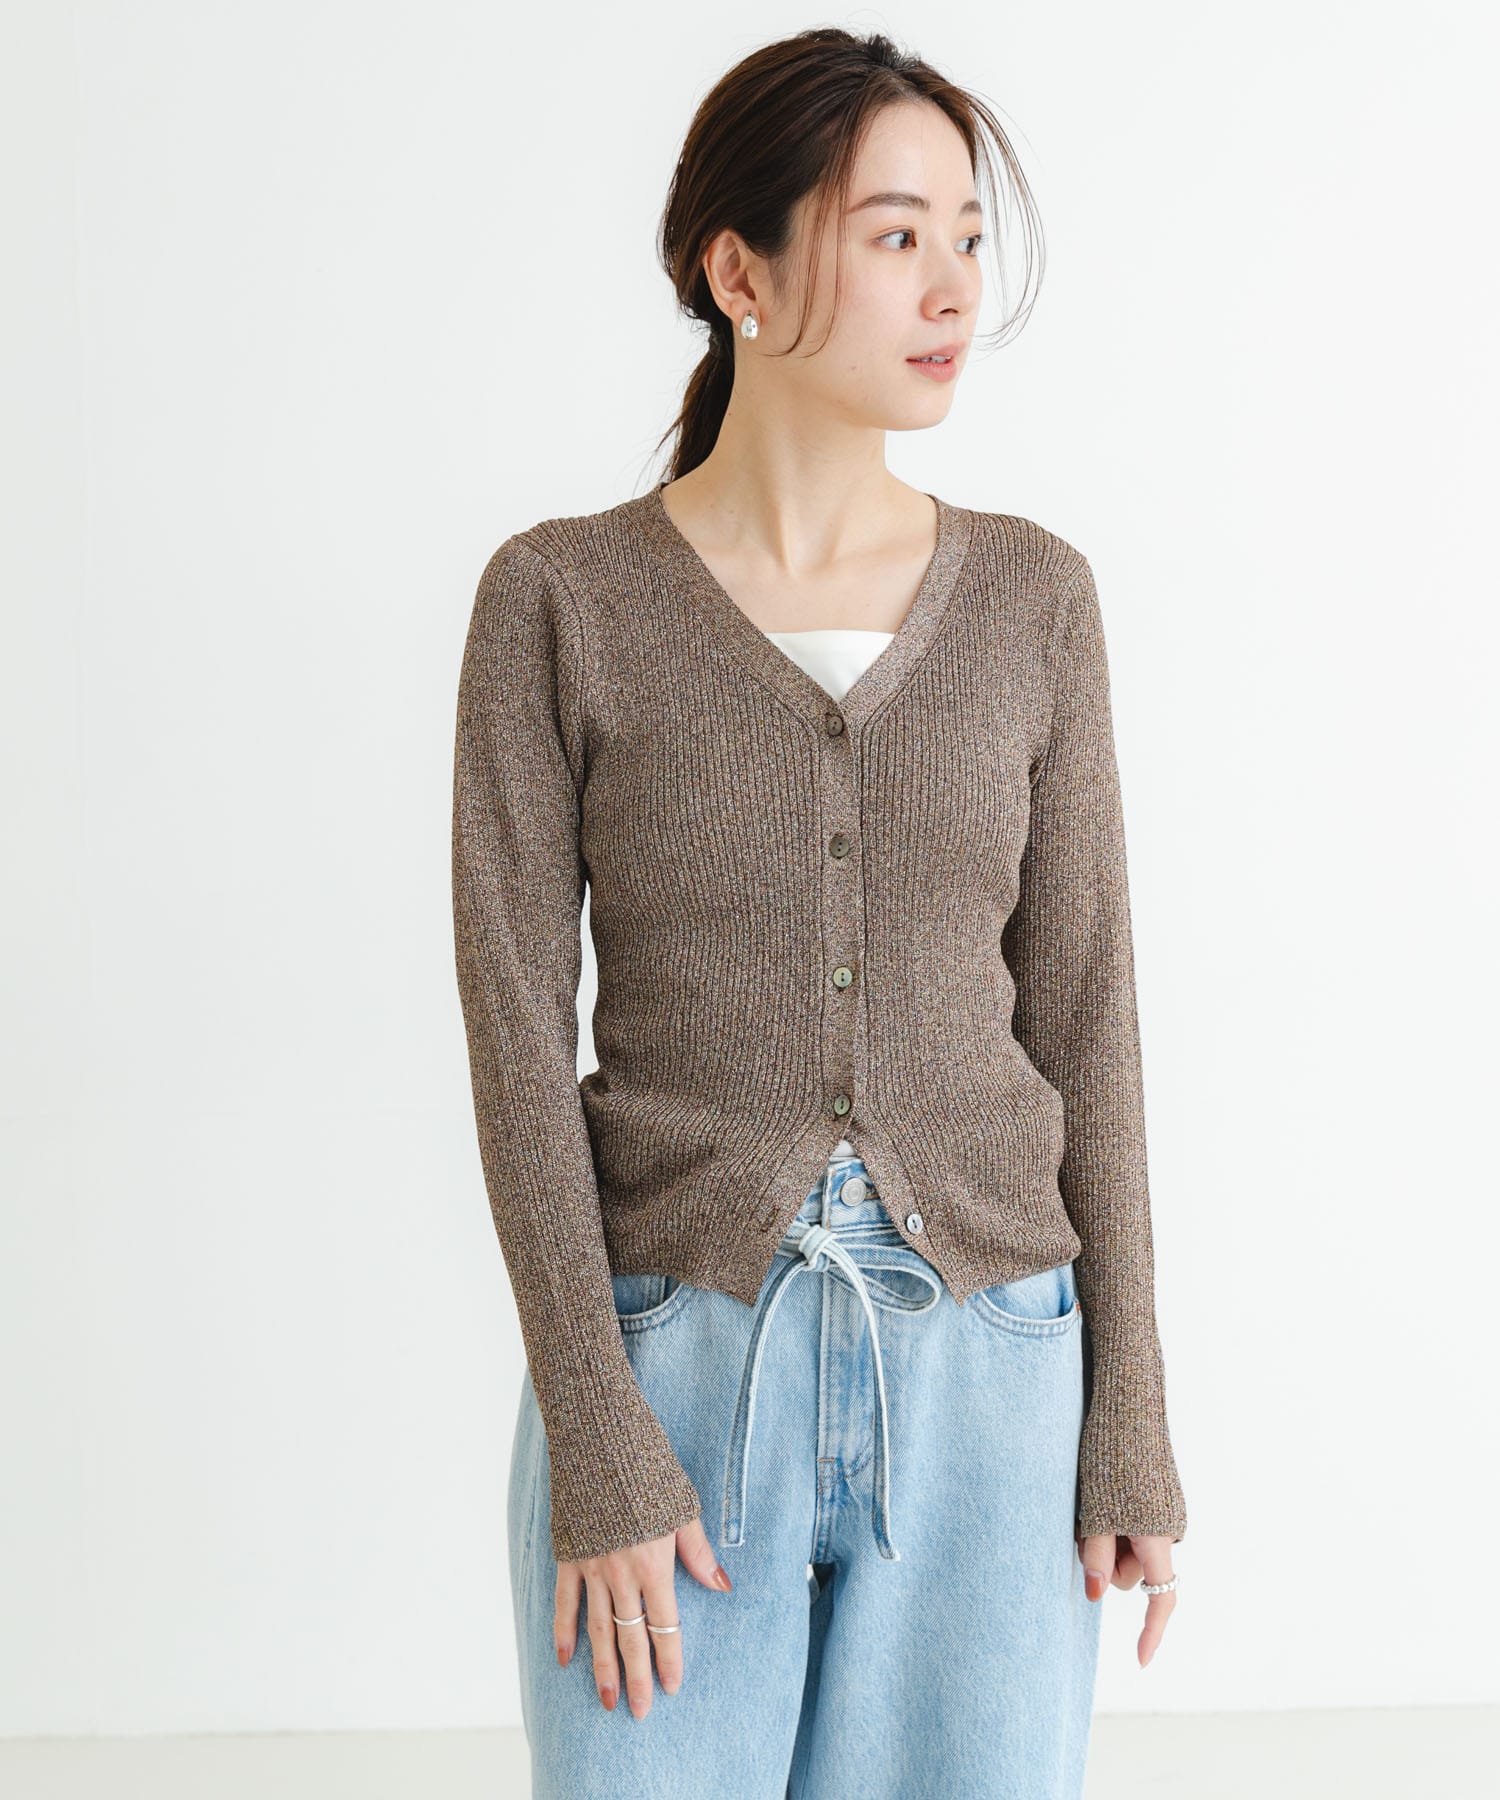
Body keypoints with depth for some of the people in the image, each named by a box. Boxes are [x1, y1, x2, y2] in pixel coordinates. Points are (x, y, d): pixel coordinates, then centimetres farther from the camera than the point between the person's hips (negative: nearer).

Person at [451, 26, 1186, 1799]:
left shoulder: (1031, 598, 2)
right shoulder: (558, 600, -5)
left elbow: (1077, 1010, 3)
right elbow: (519, 1038, -7)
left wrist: (1129, 1425, 0)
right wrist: (590, 1452, -12)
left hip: (984, 1381, 2)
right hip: (675, 1373, -2)